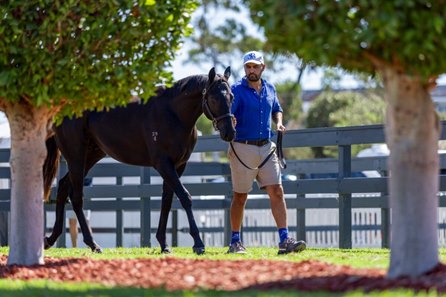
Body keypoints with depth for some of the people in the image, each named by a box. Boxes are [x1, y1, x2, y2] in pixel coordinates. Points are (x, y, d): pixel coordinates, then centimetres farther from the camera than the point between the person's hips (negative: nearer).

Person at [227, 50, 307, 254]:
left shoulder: (270, 89, 11)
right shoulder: (237, 90, -7)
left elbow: (276, 109, 27)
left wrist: (278, 122, 6)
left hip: (266, 148, 4)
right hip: (243, 148, -4)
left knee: (277, 192, -7)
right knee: (240, 197, 4)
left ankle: (284, 240, -10)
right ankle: (235, 242, 15)